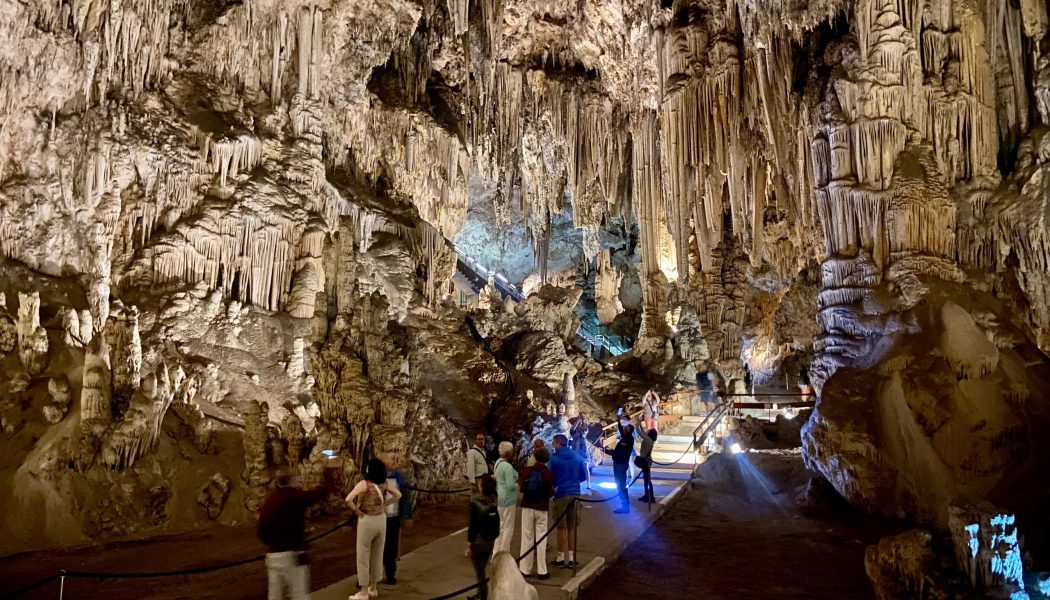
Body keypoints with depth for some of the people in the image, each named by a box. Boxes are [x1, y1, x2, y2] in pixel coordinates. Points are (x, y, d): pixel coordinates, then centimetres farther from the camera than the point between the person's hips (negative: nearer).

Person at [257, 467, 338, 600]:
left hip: (272, 556, 6)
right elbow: (327, 489, -7)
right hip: (293, 555, -6)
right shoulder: (297, 496, -11)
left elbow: (261, 532, 10)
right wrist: (329, 471, 8)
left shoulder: (268, 501, 6)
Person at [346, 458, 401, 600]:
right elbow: (398, 495, 10)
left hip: (367, 521, -6)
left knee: (363, 557, 6)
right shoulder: (384, 483, 0)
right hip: (381, 519, 6)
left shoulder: (364, 483, -18)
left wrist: (357, 510, -13)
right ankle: (373, 589, 29)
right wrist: (384, 504, 7)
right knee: (377, 555, 16)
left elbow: (348, 499, -28)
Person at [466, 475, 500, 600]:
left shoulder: (475, 503, -21)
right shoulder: (493, 501, -5)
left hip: (478, 541, -7)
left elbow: (472, 525, -18)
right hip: (491, 540, 7)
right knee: (481, 570, 24)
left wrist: (469, 545, -12)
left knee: (480, 572, 6)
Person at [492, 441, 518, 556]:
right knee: (508, 529, -1)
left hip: (500, 498, 10)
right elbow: (511, 485, -23)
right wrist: (519, 484, -5)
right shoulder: (507, 466, -20)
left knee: (501, 527, 17)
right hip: (508, 499, -10)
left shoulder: (498, 462, 9)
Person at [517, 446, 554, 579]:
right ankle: (542, 571, 9)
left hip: (527, 507, 1)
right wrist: (553, 490, 11)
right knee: (541, 538, 7)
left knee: (527, 538, 9)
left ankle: (525, 569, 13)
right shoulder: (548, 474, -11)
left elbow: (521, 487, -5)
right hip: (542, 509, -1)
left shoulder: (526, 470, -7)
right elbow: (550, 493, -10)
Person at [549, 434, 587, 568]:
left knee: (561, 527, 6)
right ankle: (571, 558, 15)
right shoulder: (577, 457, 4)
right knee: (572, 526, 13)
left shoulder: (554, 458, -10)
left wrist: (552, 486, 14)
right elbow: (583, 476, 10)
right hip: (574, 494, 4)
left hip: (561, 494, -4)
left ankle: (561, 558, 13)